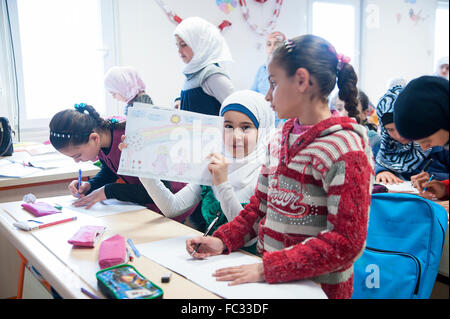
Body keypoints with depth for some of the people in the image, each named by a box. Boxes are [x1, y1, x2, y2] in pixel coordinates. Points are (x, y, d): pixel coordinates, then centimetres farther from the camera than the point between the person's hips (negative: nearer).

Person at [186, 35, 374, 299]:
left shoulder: (344, 149, -15)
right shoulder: (281, 138, 9)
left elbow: (345, 242, -19)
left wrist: (266, 269, -22)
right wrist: (223, 240, 1)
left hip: (318, 286, -6)